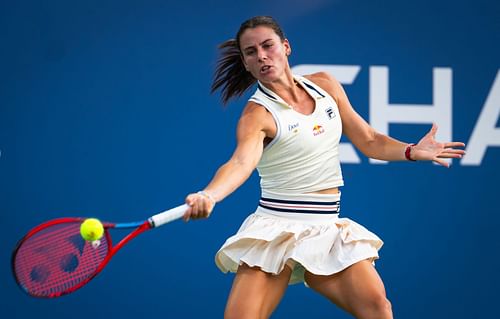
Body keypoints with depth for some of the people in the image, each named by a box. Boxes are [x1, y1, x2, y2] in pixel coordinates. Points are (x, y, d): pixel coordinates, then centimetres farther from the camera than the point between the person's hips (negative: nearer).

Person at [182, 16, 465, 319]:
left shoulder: (325, 85, 6)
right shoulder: (258, 113, -11)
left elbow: (368, 140, 13)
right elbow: (241, 163, -31)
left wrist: (411, 151, -5)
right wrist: (208, 196, -51)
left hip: (328, 229, 4)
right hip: (276, 228, -4)